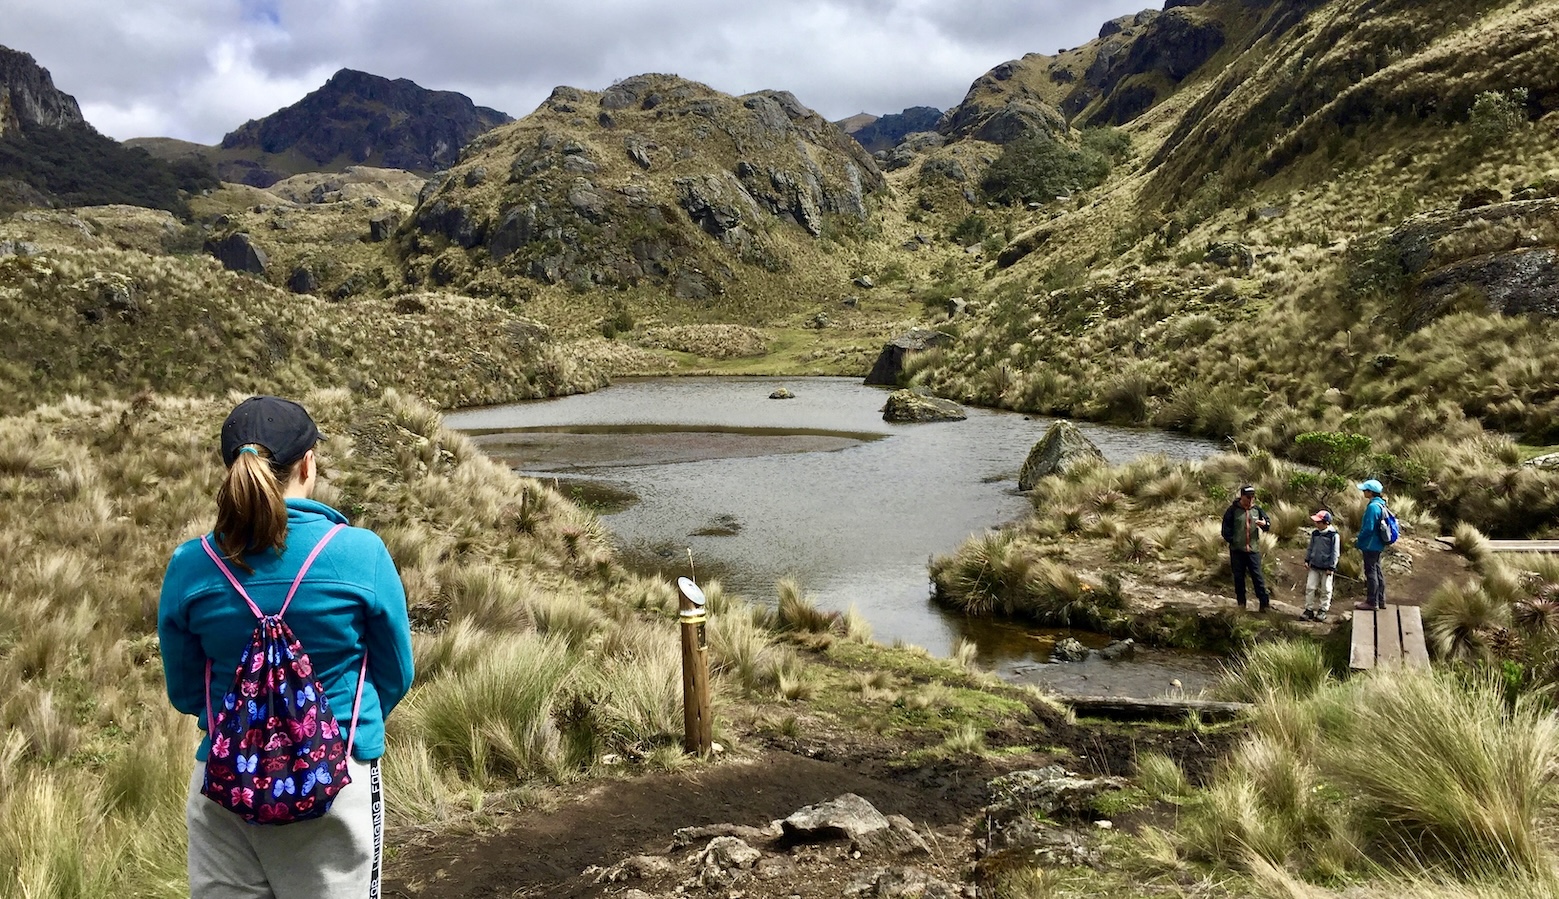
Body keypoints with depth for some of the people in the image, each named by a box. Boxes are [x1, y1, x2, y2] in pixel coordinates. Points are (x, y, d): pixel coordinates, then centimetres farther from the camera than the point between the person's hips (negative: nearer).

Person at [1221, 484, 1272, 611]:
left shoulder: (1256, 509, 5)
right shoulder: (1233, 509, -3)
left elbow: (1268, 523, 11)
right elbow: (1226, 527, 0)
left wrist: (1265, 523, -12)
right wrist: (1230, 540, -9)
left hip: (1253, 549, 1)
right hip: (1237, 549, -1)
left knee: (1257, 575, -4)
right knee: (1239, 577, 7)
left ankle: (1264, 601, -1)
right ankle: (1241, 603, 16)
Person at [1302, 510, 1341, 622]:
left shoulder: (1334, 535, -10)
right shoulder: (1315, 534, 6)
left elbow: (1335, 552, -9)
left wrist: (1331, 567, -11)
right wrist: (1307, 560, 9)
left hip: (1326, 568, -5)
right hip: (1314, 566, 5)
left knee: (1325, 589, 5)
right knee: (1310, 587, 2)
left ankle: (1323, 610, 16)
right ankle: (1309, 609, 9)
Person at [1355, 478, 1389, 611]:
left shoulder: (1373, 507, -22)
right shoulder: (1381, 505, 9)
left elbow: (1368, 528, -23)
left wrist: (1358, 541, -9)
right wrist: (1359, 540, 16)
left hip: (1370, 545, -10)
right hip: (1378, 545, 10)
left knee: (1371, 572, -1)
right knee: (1377, 571, 17)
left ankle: (1372, 602, 5)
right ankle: (1380, 600, 25)